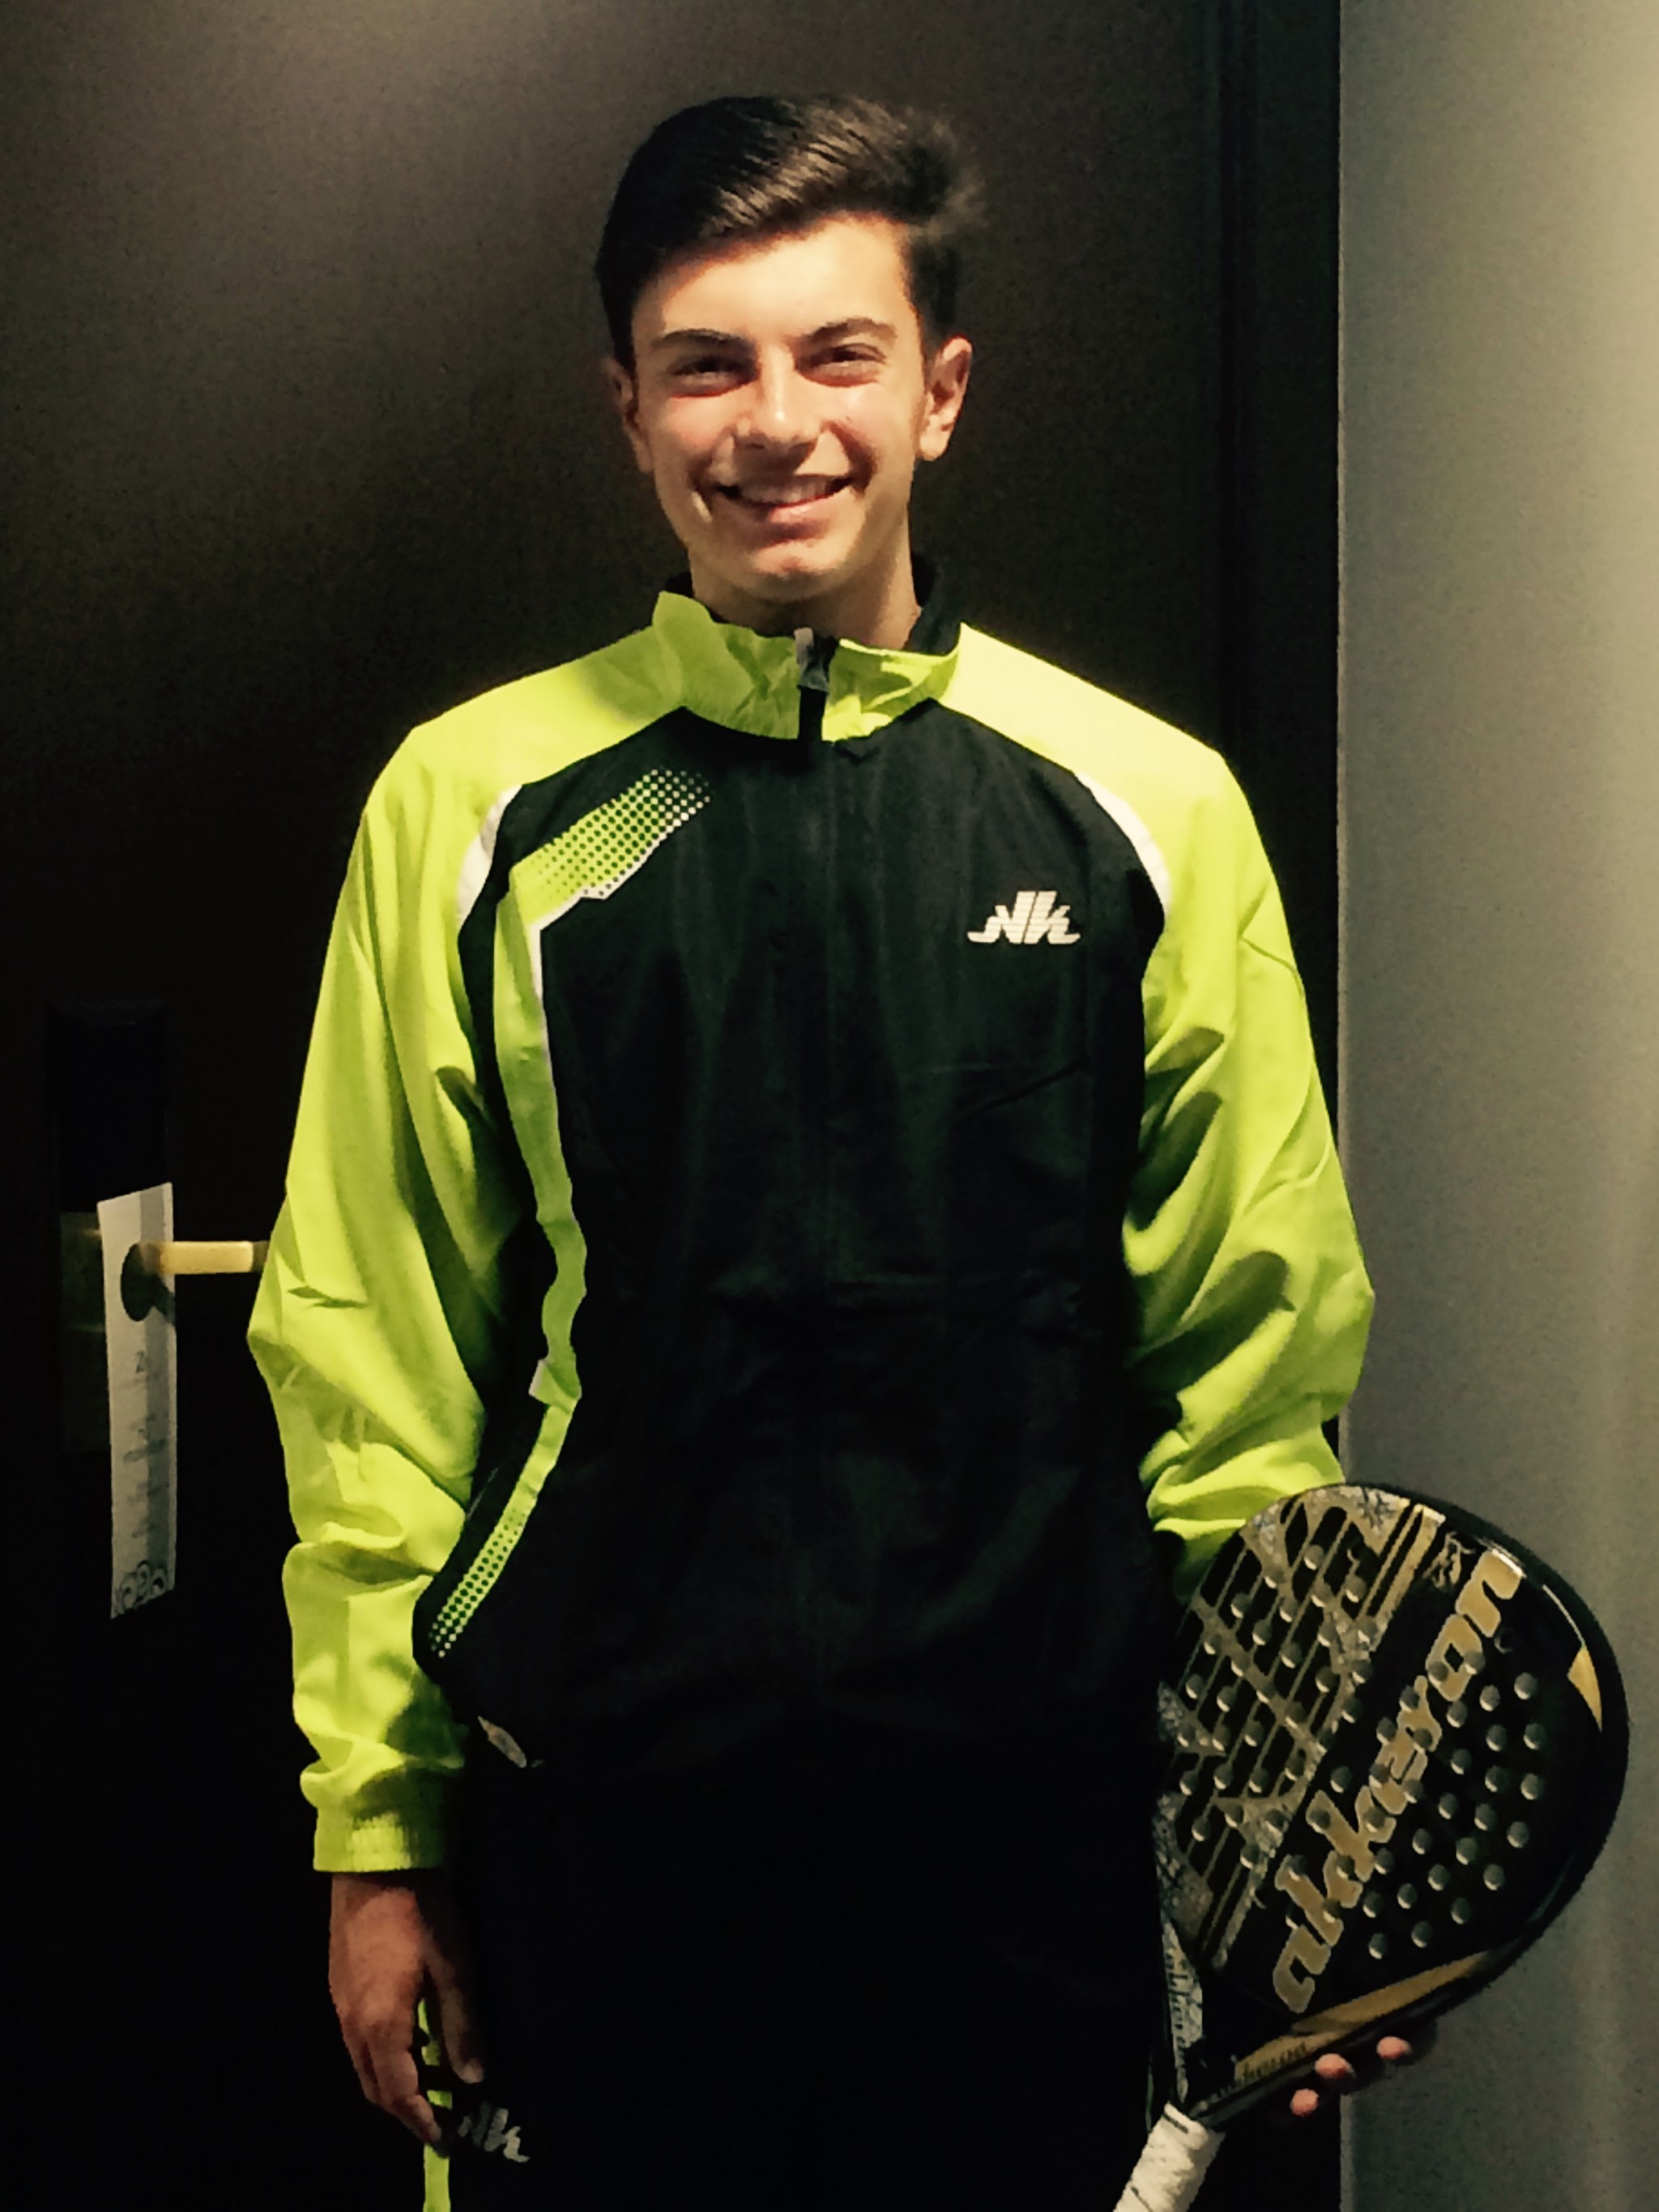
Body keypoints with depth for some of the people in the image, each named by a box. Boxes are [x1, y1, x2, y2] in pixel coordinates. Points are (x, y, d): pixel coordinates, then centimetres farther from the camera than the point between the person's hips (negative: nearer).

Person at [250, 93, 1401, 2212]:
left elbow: (1252, 1359, 4)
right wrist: (375, 1834, 2)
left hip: (1036, 1818, 1)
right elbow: (371, 1361, 2)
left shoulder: (1149, 811, 0)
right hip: (592, 1815, 0)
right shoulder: (470, 807, 0)